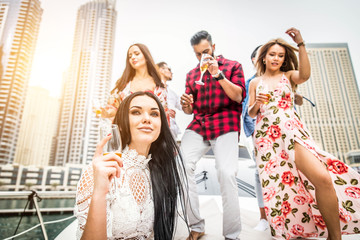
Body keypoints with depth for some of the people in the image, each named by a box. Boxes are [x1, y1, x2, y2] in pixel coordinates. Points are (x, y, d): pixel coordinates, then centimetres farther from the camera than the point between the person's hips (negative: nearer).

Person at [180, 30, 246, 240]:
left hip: (225, 125, -3)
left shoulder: (233, 66, 11)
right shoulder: (192, 74, 21)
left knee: (227, 173, -20)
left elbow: (238, 96, -3)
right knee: (182, 164, -17)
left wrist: (218, 74, -12)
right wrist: (186, 105, -3)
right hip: (198, 125, 4)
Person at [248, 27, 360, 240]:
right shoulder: (255, 83, 17)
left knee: (323, 178, -22)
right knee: (278, 186, -1)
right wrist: (256, 104, -6)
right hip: (266, 136, 1)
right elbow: (251, 113, 15)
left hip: (292, 131, -1)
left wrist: (301, 44, -14)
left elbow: (305, 75, -10)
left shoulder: (289, 76, 15)